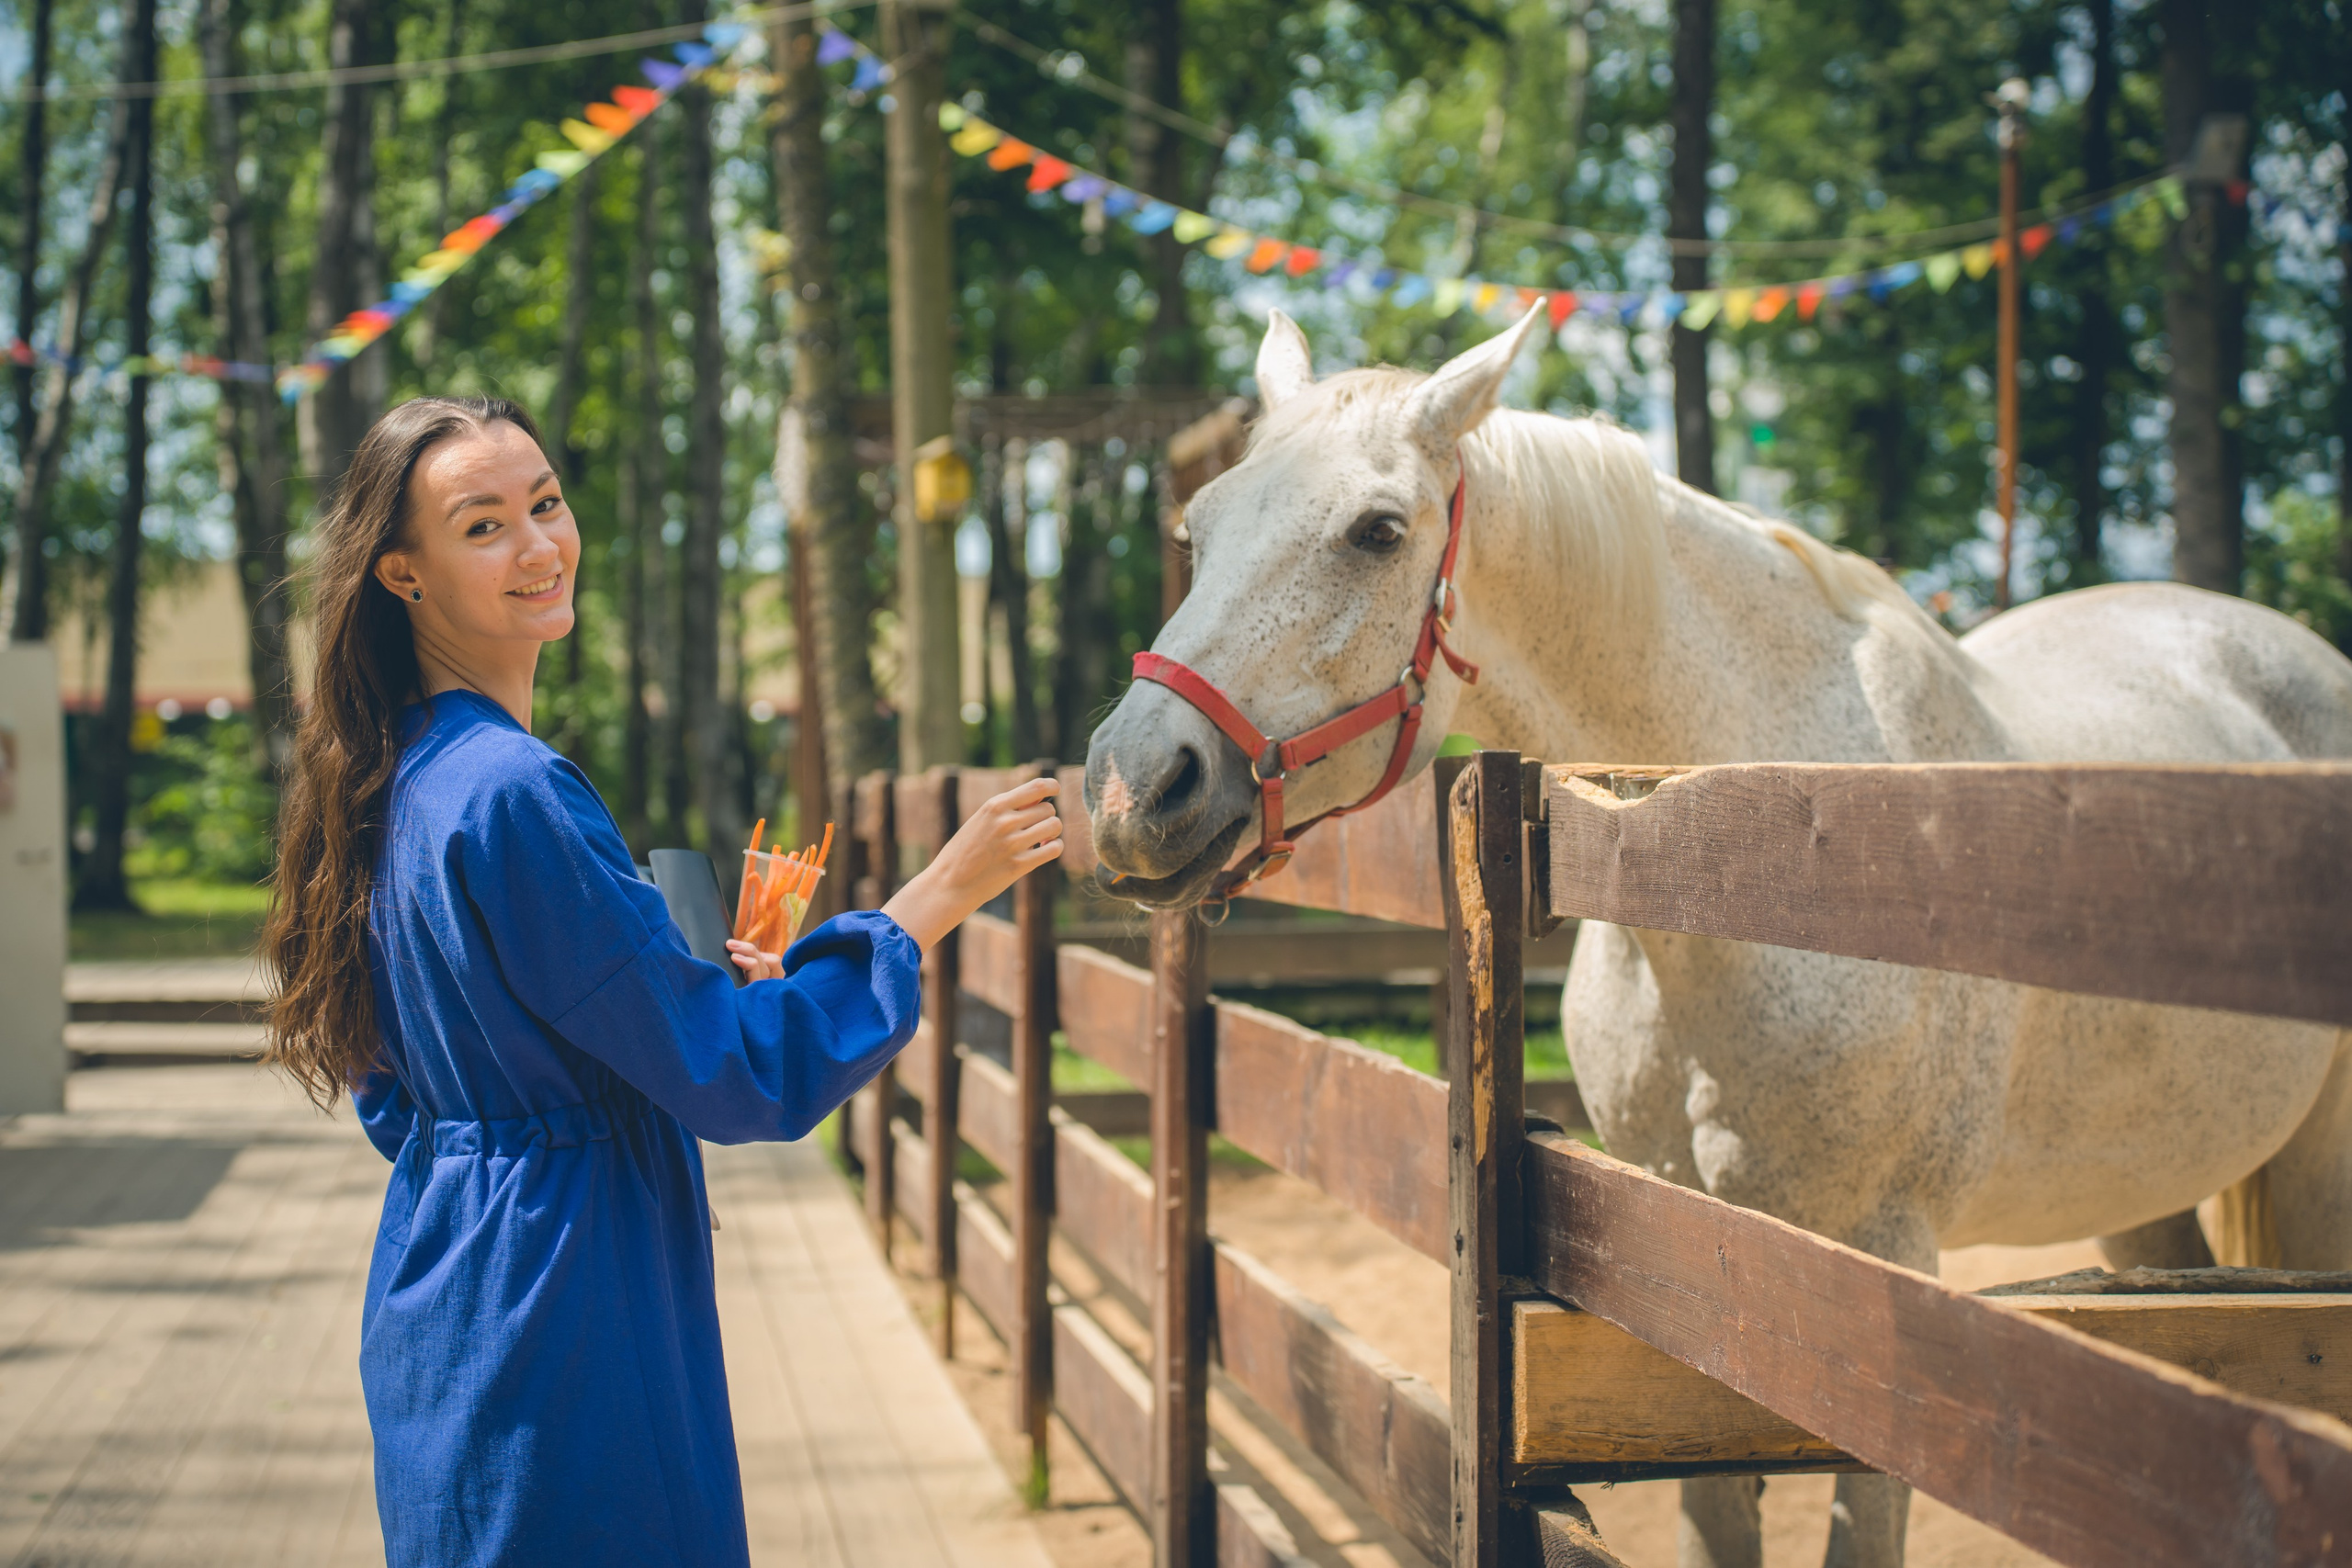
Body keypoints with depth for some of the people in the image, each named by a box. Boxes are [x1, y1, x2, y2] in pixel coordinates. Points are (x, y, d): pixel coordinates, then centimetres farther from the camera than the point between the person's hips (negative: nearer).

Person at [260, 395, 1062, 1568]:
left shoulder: (402, 780, 9)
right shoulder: (512, 795, -21)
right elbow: (741, 1076, -19)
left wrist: (698, 990, 16)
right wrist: (938, 896, -14)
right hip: (556, 1326, -10)